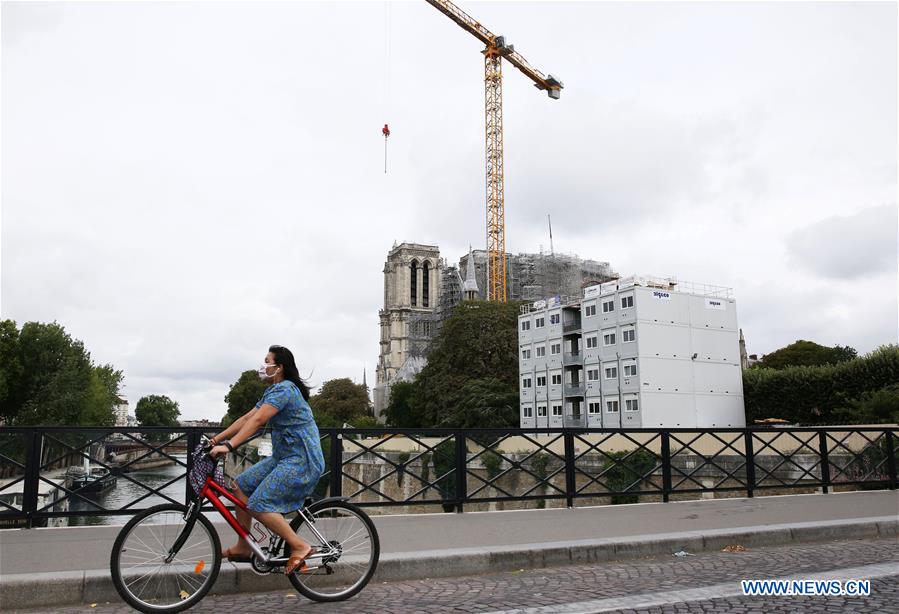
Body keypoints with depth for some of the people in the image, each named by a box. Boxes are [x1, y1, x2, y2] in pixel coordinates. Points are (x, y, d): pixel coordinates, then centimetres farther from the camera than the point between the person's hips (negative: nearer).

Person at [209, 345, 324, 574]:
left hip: (301, 461, -10)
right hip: (283, 457, 10)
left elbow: (257, 420, -26)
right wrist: (217, 439, 7)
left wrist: (228, 446, -30)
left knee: (259, 505, -16)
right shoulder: (273, 391, 17)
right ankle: (243, 548, 19)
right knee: (241, 486, 10)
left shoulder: (284, 389, -16)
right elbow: (246, 418, 14)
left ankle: (300, 546, -7)